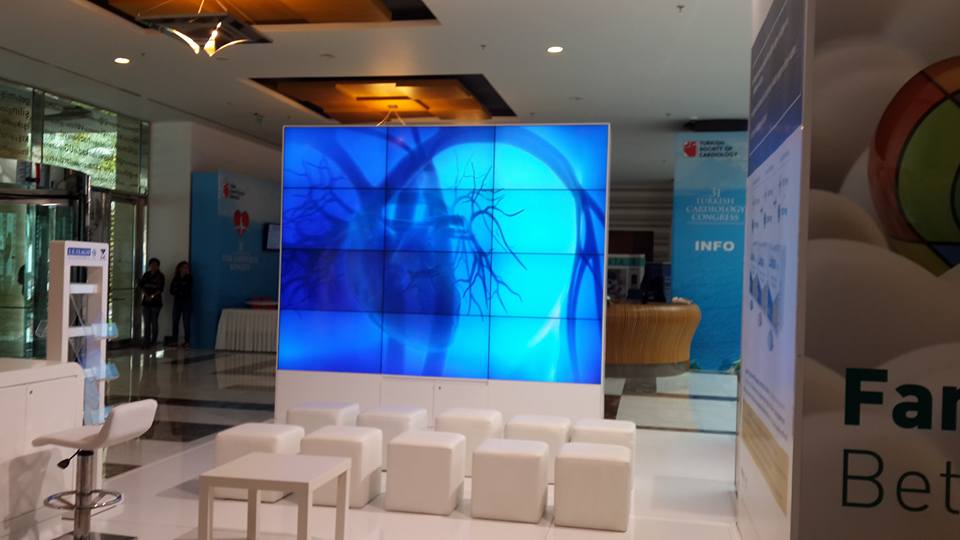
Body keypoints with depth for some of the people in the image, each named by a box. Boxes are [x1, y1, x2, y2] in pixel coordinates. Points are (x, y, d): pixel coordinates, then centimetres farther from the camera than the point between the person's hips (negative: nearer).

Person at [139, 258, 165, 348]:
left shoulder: (160, 276, -1)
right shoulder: (146, 275, 11)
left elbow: (160, 289, -8)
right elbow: (141, 286, 6)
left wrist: (152, 296, -19)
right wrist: (146, 295, -9)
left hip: (156, 301, -4)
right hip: (146, 301, 4)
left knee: (154, 321, -1)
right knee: (146, 322, 2)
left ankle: (153, 341, 6)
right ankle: (146, 342, 4)